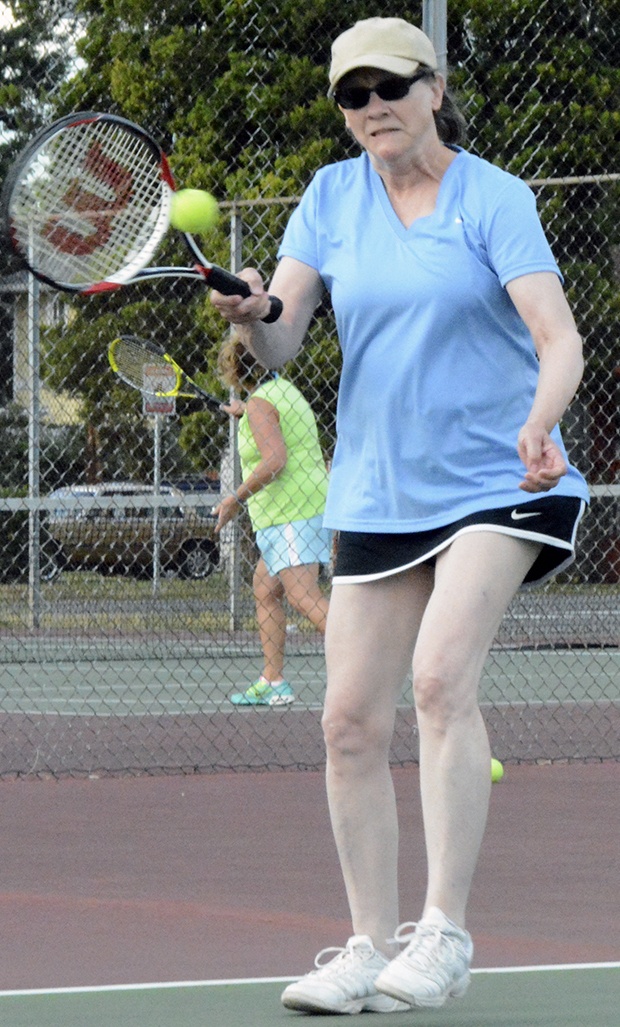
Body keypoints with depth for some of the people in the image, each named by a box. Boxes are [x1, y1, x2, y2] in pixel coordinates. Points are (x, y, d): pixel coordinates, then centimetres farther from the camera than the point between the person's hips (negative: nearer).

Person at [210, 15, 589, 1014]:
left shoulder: (494, 199, -7)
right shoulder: (331, 197, 5)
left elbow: (559, 340, -16)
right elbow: (279, 345, -2)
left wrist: (539, 422, -36)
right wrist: (250, 314, -26)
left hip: (497, 482, -4)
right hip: (377, 493, 5)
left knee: (442, 674, -24)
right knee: (351, 722, 0)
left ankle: (444, 930, -21)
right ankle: (373, 949, 11)